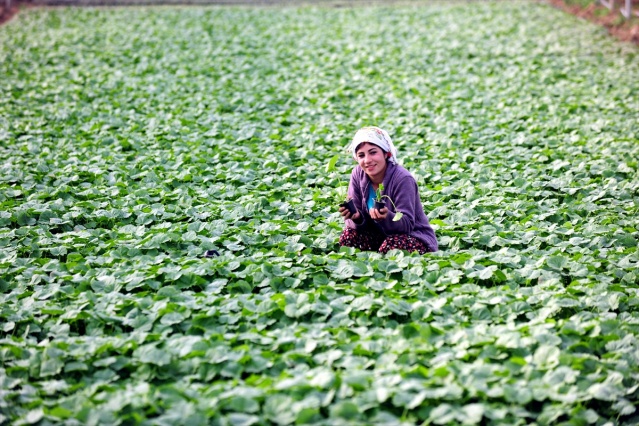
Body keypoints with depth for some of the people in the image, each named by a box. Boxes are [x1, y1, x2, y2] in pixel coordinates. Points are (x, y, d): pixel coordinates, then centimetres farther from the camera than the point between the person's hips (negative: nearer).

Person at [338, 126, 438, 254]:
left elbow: (407, 224, -24)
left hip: (416, 238, -4)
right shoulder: (358, 175, -7)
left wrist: (386, 217, -45)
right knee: (349, 234, -20)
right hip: (380, 234, 4)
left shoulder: (403, 179, -22)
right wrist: (356, 218, -33)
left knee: (391, 245, -34)